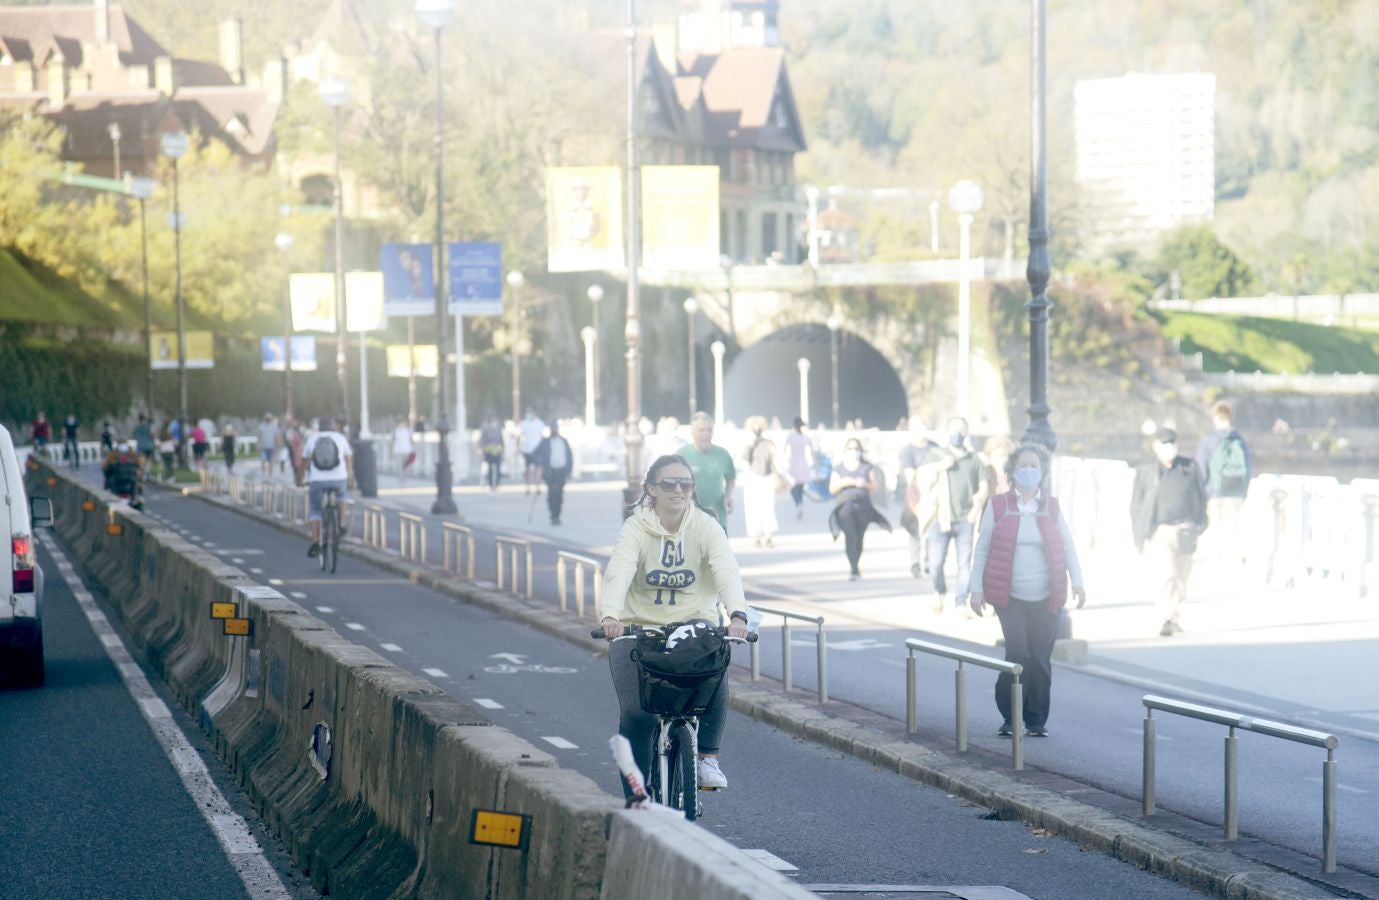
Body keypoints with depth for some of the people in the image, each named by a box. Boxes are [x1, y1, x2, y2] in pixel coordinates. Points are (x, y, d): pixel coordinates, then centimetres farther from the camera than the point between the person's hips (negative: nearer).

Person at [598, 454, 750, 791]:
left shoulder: (706, 527, -4)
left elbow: (727, 572, -20)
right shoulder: (636, 529, -7)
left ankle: (707, 757, -13)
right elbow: (618, 574, -24)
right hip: (638, 627, -1)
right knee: (636, 712, -16)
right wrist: (610, 616, -45)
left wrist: (737, 614, -40)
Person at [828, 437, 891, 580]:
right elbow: (832, 489, 7)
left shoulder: (867, 467, 10)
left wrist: (865, 484, -11)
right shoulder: (838, 468, 9)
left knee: (859, 539, 3)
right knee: (850, 536, -17)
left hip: (863, 505, 1)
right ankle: (854, 570, -18)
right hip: (845, 505, -1)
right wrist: (843, 483, -11)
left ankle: (855, 566, 23)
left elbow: (874, 487, 10)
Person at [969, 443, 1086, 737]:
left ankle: (1036, 721, 14)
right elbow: (982, 549, 4)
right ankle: (1009, 716, 4)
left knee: (1041, 659, 2)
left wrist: (1077, 583, -2)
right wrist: (977, 589, 0)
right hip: (1009, 596, -2)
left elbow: (1067, 547, 9)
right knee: (1018, 654, -13)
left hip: (1045, 598, 2)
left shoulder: (1051, 507, 7)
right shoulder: (998, 506, 1)